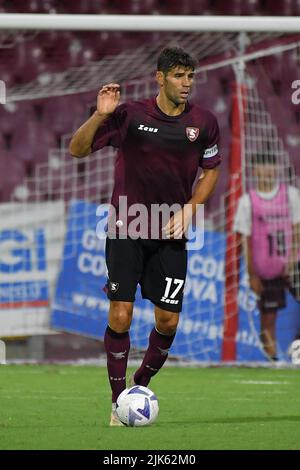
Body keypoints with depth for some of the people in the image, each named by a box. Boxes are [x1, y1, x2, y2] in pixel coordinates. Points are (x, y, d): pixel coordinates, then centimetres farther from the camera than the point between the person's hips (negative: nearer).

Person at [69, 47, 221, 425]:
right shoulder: (130, 115, -10)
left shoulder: (203, 122, -2)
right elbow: (77, 149, -10)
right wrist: (100, 115, -26)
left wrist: (188, 211, -1)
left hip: (171, 234, 3)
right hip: (126, 230, -2)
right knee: (120, 316, -9)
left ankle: (140, 386, 24)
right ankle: (118, 402, 3)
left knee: (168, 320, 0)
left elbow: (210, 170, 12)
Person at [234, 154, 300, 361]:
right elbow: (246, 240, 1)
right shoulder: (248, 201, -1)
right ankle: (272, 357, 6)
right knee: (268, 315, 0)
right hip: (265, 271, -1)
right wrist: (252, 274, -2)